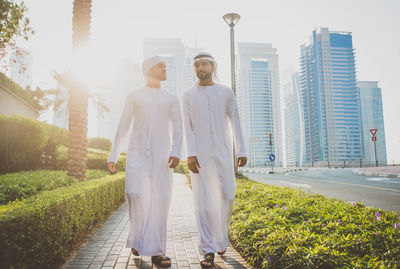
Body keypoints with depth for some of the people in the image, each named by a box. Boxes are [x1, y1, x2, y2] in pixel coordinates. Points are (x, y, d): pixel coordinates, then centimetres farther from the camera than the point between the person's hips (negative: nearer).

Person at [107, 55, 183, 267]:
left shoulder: (171, 99, 14)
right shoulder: (134, 96, 13)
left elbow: (177, 128, 6)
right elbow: (123, 127, 14)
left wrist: (175, 152, -12)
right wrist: (113, 156, 10)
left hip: (161, 155, 1)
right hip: (137, 152, 0)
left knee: (160, 200, -6)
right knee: (135, 194, -14)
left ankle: (156, 250, 2)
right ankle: (138, 237, 12)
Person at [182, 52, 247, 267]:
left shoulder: (226, 93, 9)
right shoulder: (188, 95, 8)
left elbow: (235, 123, 7)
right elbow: (187, 126, -2)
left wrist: (241, 151, -1)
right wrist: (190, 154, -14)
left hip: (222, 152, 1)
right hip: (199, 154, -1)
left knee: (226, 196, -5)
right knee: (203, 201, -6)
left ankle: (220, 235, 23)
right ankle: (208, 251, 0)